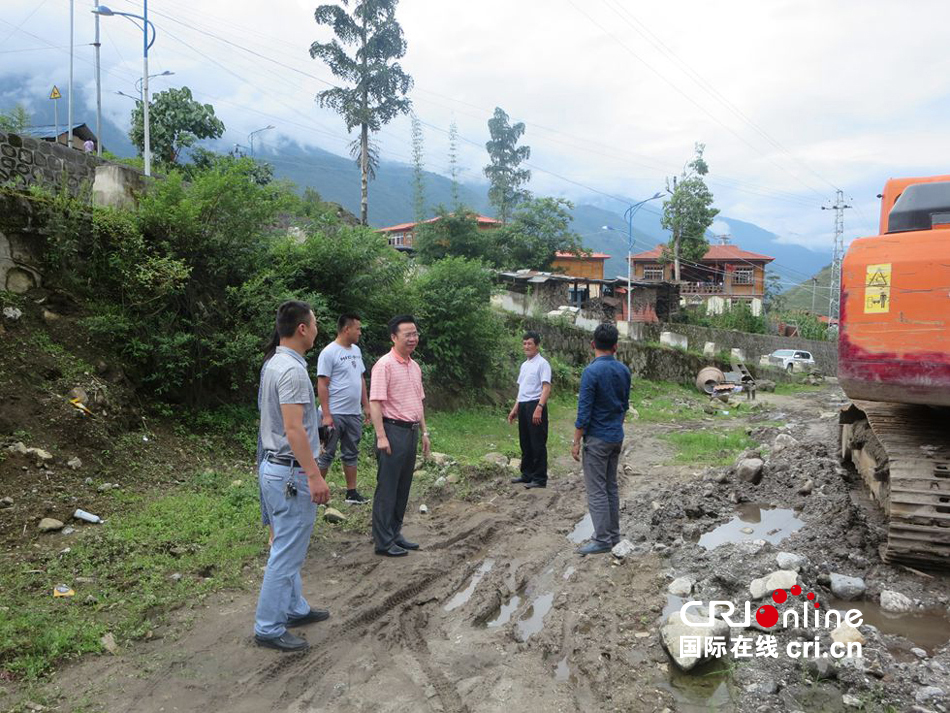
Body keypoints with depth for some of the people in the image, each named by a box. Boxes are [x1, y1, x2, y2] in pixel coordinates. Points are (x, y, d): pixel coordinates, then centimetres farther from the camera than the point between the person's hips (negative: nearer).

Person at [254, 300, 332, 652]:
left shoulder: (273, 364, 10)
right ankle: (269, 627, 10)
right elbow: (293, 429, -26)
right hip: (292, 473, -11)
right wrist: (314, 475, -25)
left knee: (288, 548, 20)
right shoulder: (292, 370, -22)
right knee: (287, 553, 0)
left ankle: (294, 608, 33)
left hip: (274, 467, 11)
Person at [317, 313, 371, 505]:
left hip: (354, 414, 8)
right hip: (335, 414, -8)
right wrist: (326, 414, -19)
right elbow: (322, 385, -15)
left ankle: (352, 493, 22)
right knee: (327, 454, 1)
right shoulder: (329, 352, -13)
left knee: (351, 454, 14)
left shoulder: (356, 350, 11)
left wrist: (366, 405, 14)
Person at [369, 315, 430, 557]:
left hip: (411, 431, 8)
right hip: (393, 430, -8)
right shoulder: (385, 365, -12)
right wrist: (381, 436, -22)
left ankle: (395, 534, 26)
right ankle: (383, 541, 8)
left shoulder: (415, 366, 13)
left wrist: (424, 432, 18)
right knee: (387, 488, -1)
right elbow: (375, 402, -17)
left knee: (403, 488, 14)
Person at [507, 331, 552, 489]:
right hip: (523, 405, 9)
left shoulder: (542, 363, -8)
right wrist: (515, 409, 20)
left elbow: (546, 388, -16)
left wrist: (539, 408, -26)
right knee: (525, 443, 14)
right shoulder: (524, 365, 18)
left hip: (535, 405, -8)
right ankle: (527, 475, 25)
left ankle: (540, 478, 3)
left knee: (538, 444, -3)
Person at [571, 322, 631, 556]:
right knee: (611, 486, 15)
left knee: (596, 490, -2)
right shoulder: (624, 370, 4)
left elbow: (584, 411, -17)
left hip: (597, 439, -7)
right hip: (617, 437, 7)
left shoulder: (591, 371, -17)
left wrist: (576, 442, -10)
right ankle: (613, 533, 21)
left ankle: (603, 539, 2)